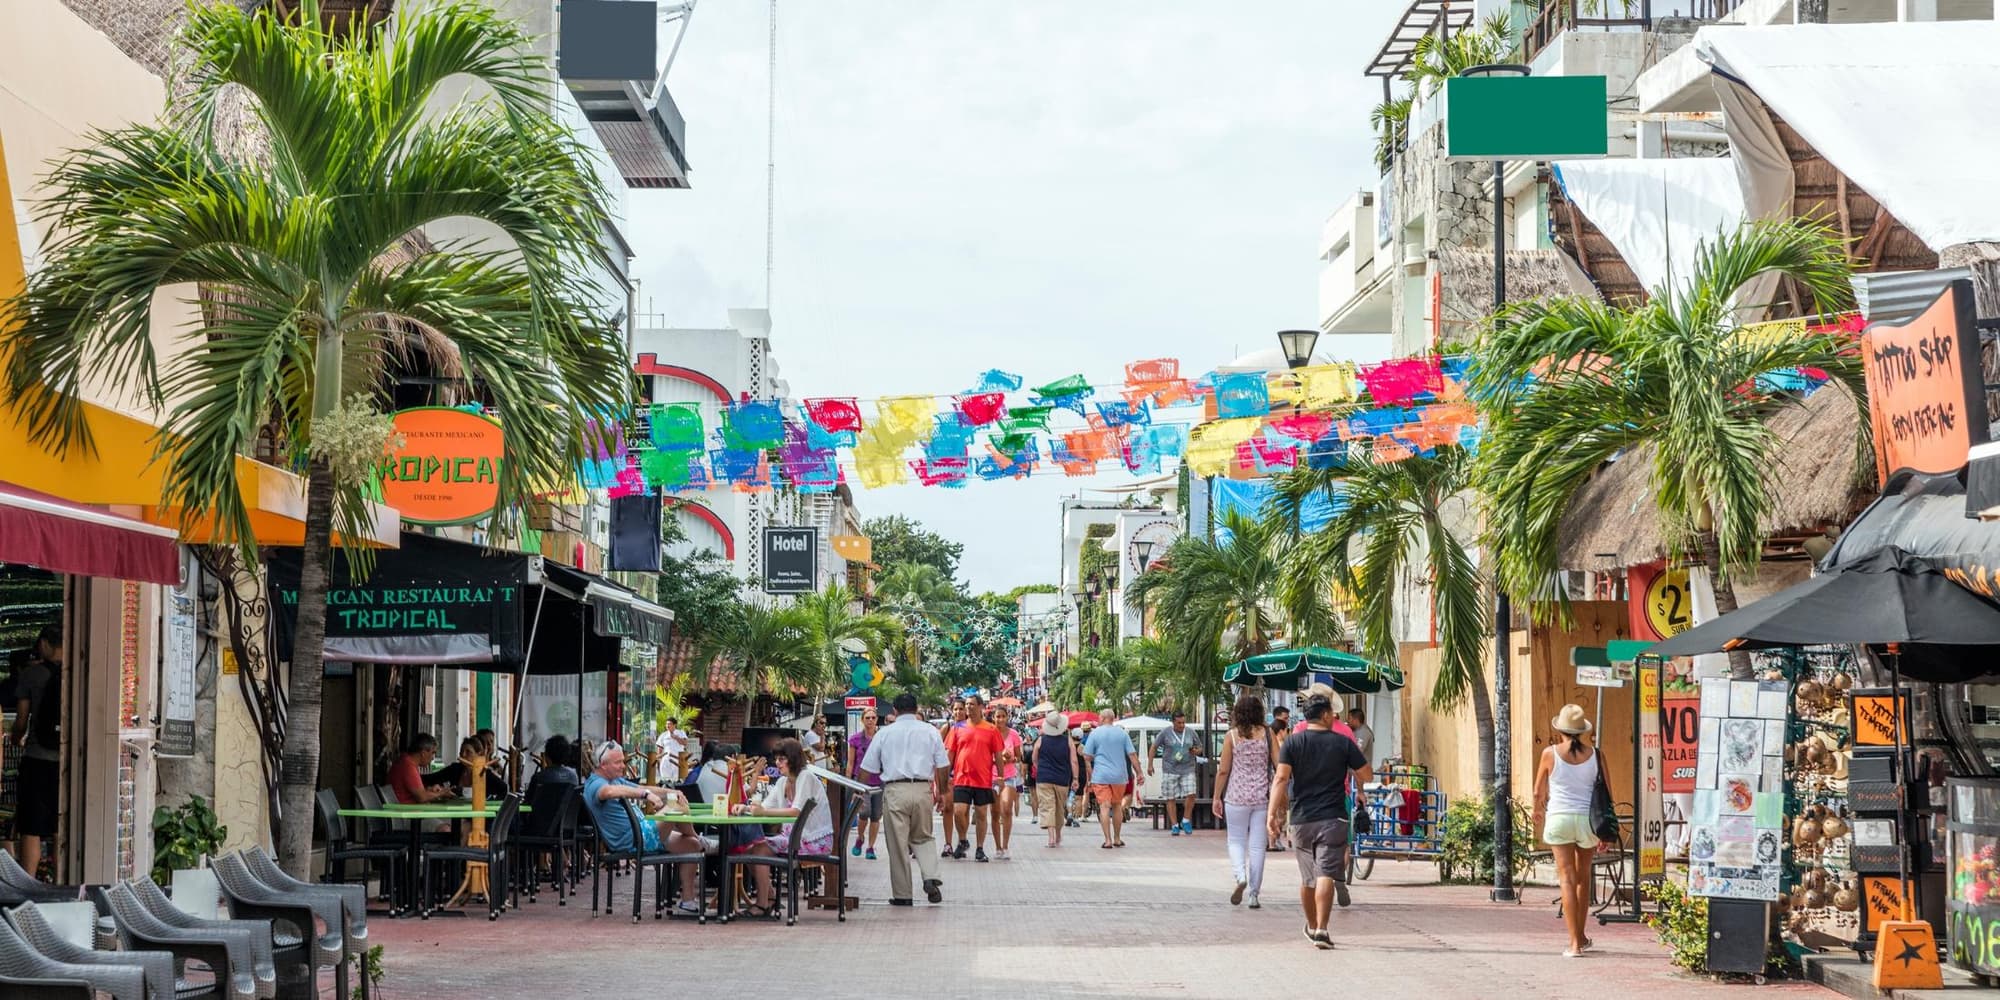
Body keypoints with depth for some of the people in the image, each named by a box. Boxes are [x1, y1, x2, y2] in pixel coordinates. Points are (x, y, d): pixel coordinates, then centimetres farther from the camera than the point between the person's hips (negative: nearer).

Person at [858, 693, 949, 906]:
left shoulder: (884, 734, 6)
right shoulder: (930, 732, 8)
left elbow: (868, 769, 6)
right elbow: (943, 766, 7)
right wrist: (942, 792, 20)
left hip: (894, 790, -2)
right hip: (923, 790, 2)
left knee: (898, 844, 4)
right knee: (922, 838, 17)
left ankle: (902, 894, 6)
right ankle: (931, 877, -7)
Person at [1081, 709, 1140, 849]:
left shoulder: (1095, 733, -2)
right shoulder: (1122, 733, 4)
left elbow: (1087, 757, -2)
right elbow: (1132, 755, 1)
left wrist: (1090, 774, 14)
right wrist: (1139, 773, 4)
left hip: (1100, 776, -3)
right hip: (1119, 776, 3)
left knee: (1104, 807, -4)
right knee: (1117, 806, 16)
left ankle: (1108, 840, -12)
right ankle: (1117, 839, 22)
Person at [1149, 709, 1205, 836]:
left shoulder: (1191, 733, 7)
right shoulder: (1165, 733, 0)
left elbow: (1200, 748, 19)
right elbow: (1154, 747, 9)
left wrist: (1196, 751, -6)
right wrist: (1150, 765, 5)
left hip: (1187, 770, 1)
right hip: (1170, 770, -1)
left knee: (1191, 794, -14)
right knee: (1171, 799, 0)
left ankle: (1186, 821, 5)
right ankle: (1174, 826, 8)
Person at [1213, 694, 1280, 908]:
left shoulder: (1232, 736, -3)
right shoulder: (1268, 734, -1)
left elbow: (1223, 770, -3)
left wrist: (1217, 797, 6)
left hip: (1236, 797, -1)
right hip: (1262, 797, 1)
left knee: (1236, 841, 12)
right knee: (1257, 846, 7)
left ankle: (1240, 876, -15)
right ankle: (1254, 894, 8)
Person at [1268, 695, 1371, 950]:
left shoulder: (1292, 742, 1)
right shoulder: (1343, 743, -1)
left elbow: (1281, 779, -9)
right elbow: (1365, 775, 3)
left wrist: (1273, 813, -12)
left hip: (1301, 820, 2)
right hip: (1333, 818, -2)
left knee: (1307, 878, 16)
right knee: (1326, 875, -8)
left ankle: (1311, 927, 32)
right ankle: (1321, 929, -20)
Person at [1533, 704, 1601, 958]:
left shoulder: (1550, 753, -4)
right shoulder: (1594, 755, 0)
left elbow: (1539, 792, 8)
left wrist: (1538, 812, 29)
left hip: (1559, 818, -2)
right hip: (1588, 818, 2)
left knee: (1567, 879, -1)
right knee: (1583, 877, 19)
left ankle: (1574, 943, -7)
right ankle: (1581, 936, 30)